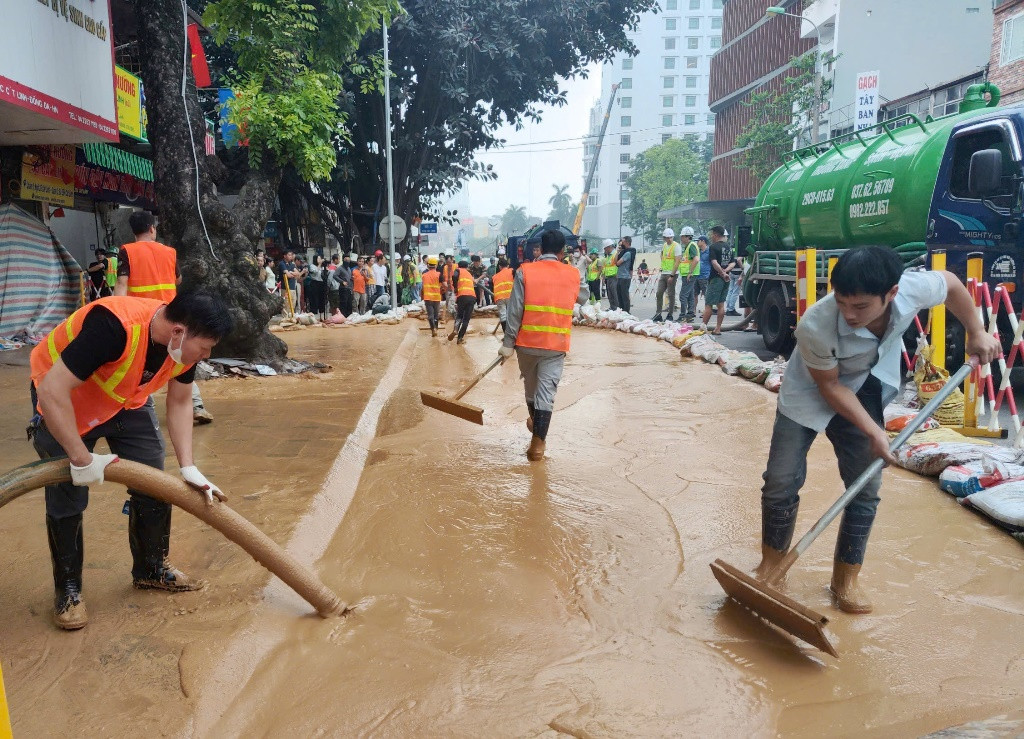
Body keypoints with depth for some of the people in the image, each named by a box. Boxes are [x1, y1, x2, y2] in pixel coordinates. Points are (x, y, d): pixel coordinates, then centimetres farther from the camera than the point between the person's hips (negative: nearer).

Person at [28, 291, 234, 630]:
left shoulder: (185, 342, -19)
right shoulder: (114, 326, -41)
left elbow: (180, 404, -7)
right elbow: (52, 390, -39)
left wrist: (188, 468, -14)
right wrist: (82, 459, -33)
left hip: (128, 399, 6)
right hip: (62, 399, -6)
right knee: (66, 498, -6)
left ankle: (151, 569, 23)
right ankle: (67, 589, 15)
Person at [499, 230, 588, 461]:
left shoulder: (525, 272, -5)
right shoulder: (573, 274, 1)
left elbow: (514, 310, -9)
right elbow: (584, 297, 22)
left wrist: (508, 342, -5)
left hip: (528, 341, 1)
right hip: (556, 344, 0)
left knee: (530, 384, 22)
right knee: (547, 391, 1)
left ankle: (535, 421, 46)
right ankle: (538, 442, -2)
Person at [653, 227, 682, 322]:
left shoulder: (676, 246, -10)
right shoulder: (664, 245, 14)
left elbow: (677, 262, -15)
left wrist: (672, 275, -18)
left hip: (672, 274, -7)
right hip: (663, 273, 7)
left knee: (671, 295, -1)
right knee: (659, 293, 3)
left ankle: (670, 315, 6)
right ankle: (658, 314, 8)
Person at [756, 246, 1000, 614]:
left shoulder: (915, 288, -30)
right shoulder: (815, 326, -39)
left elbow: (952, 284, -2)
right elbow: (830, 386, -22)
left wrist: (977, 332, 3)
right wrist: (874, 431, -21)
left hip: (865, 389, 3)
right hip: (810, 391, -3)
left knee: (865, 487, 2)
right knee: (781, 482, -6)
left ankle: (846, 579, 19)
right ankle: (771, 565, 16)